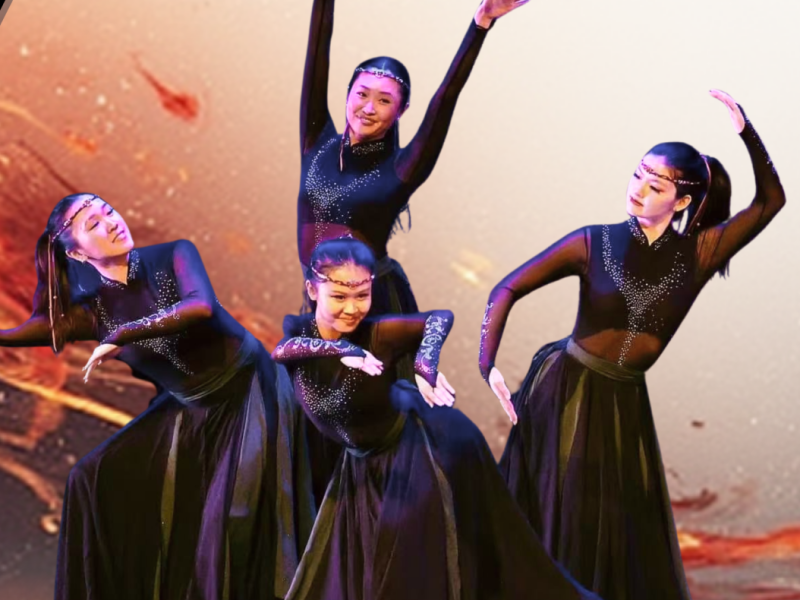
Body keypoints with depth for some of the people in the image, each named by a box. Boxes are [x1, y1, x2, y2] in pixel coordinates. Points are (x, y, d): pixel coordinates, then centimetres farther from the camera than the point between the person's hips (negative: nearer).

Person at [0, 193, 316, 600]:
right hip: (190, 411, 5)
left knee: (235, 519, -15)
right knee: (96, 480, 5)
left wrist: (123, 336, -32)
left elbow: (202, 306, -34)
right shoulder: (91, 311, -6)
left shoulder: (173, 257, -16)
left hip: (251, 390, -5)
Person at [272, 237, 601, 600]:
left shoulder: (378, 334, -25)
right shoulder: (298, 330, -15)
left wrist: (425, 366, -43)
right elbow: (281, 350, -36)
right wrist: (342, 350, -49)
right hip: (364, 463, 5)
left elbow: (439, 318, -23)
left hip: (421, 449, -4)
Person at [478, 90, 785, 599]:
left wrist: (746, 131, -23)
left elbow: (771, 201, -10)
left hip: (624, 405, 2)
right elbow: (507, 290, -10)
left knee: (621, 534, 10)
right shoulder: (594, 243, -10)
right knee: (549, 524, 5)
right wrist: (487, 364, -24)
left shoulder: (697, 255, -5)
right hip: (563, 393, -2)